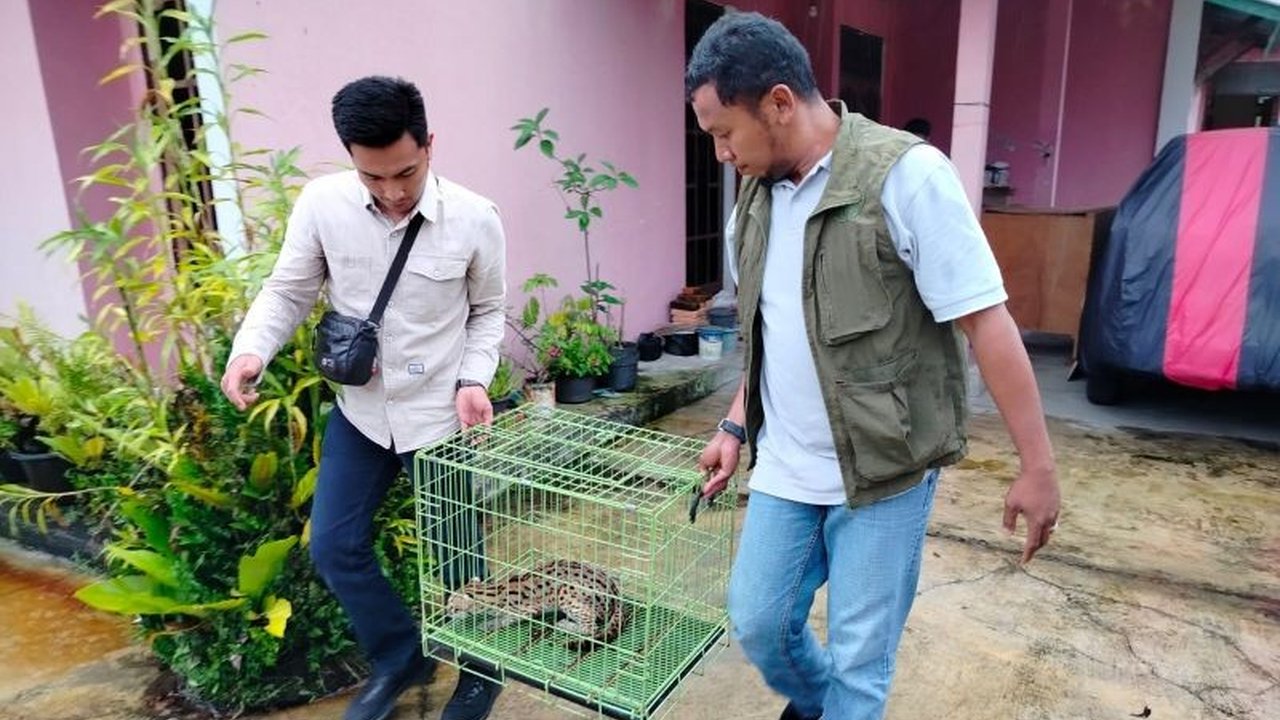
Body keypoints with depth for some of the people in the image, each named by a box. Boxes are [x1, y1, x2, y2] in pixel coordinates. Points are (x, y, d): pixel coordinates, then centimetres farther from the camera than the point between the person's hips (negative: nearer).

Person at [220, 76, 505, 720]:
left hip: (440, 416, -3)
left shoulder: (475, 220, -14)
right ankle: (399, 657, 34)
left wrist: (473, 380, -15)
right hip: (359, 411, 3)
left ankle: (481, 667, 37)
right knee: (334, 548, 9)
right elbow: (288, 290, 1)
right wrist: (250, 349, -17)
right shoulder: (322, 204, -11)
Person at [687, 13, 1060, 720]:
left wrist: (1037, 465, -13)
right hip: (783, 468, 6)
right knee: (756, 623, 16)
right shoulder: (754, 198, 5)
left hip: (884, 472, -6)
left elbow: (985, 321, -15)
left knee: (858, 659, 8)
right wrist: (734, 427, 12)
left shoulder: (905, 174, -16)